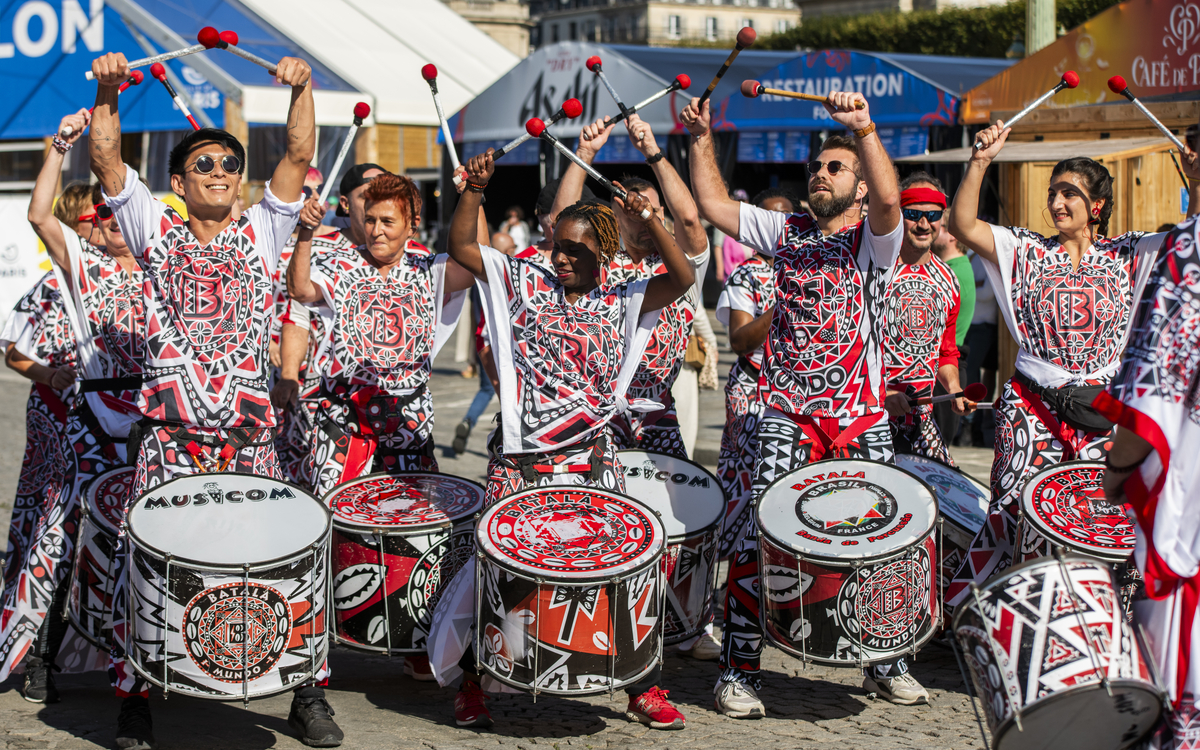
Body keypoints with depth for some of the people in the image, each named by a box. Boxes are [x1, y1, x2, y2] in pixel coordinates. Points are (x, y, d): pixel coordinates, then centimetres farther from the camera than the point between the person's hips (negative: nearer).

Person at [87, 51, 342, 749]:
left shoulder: (261, 233, 14)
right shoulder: (155, 229, 12)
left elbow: (300, 156, 4)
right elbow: (106, 158, 3)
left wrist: (302, 88, -9)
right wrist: (108, 92, -10)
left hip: (250, 436, 1)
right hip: (170, 436, 0)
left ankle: (308, 693, 9)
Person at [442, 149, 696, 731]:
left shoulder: (621, 304, 6)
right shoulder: (524, 281, 7)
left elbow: (682, 278, -8)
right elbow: (461, 247, 2)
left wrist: (649, 223, -21)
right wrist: (474, 190, -12)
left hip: (590, 461, 0)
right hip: (519, 459, 0)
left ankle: (644, 691, 12)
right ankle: (473, 683, 19)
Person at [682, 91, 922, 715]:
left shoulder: (873, 239, 3)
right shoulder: (787, 233, 14)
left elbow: (888, 200, -19)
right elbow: (713, 205, 11)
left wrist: (864, 129, -31)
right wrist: (701, 139, 1)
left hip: (860, 418, -1)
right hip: (787, 413, 1)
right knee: (758, 539, -9)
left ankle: (886, 663, 22)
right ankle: (738, 670, -1)